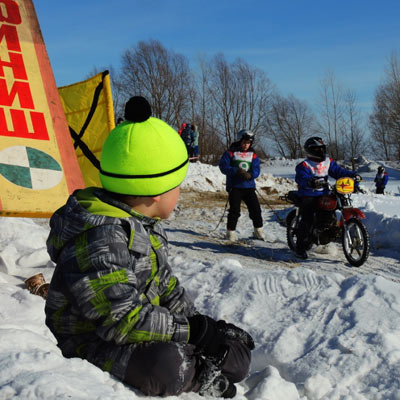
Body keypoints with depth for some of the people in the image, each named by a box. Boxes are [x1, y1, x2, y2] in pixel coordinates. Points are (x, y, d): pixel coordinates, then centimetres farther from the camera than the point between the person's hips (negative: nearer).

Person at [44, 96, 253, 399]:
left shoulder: (143, 225, 7)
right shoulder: (99, 238, -27)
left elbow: (164, 284, 16)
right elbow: (122, 319, -32)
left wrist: (202, 323, 4)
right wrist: (193, 332, -23)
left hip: (143, 329, 9)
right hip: (95, 344, -8)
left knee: (236, 358, 4)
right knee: (168, 365, -38)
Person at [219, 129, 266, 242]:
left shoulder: (253, 155, 11)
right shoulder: (231, 152, 2)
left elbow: (256, 170, 2)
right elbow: (223, 166, -8)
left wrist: (249, 175, -20)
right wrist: (237, 171, -21)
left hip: (249, 186, 3)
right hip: (234, 187, -3)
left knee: (255, 209, 2)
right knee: (234, 210, -8)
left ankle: (258, 230, 18)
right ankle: (230, 232, 5)